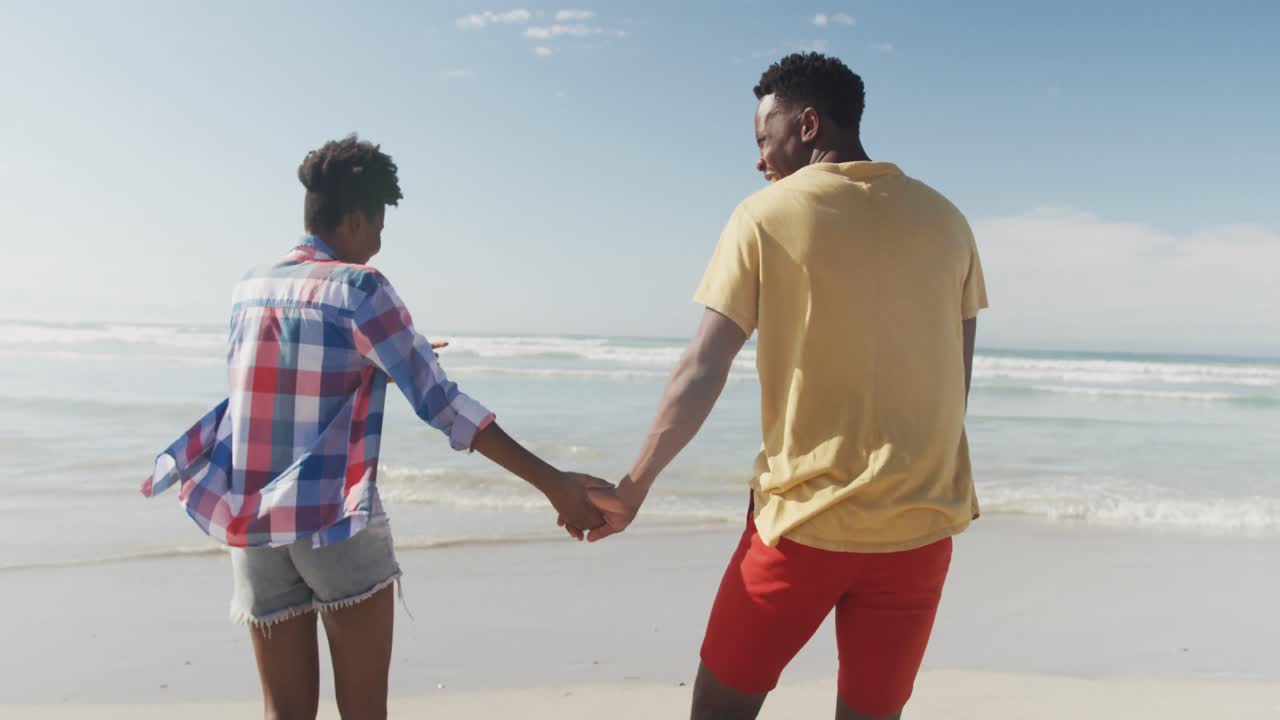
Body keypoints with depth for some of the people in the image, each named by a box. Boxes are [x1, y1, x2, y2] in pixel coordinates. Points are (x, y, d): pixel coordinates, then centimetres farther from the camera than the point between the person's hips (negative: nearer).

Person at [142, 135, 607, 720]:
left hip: (252, 524, 6)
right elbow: (440, 404, -16)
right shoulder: (358, 288, -9)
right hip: (338, 522, -5)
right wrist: (552, 483, -18)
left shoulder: (250, 288, 9)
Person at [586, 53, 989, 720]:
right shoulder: (943, 220, 6)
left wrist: (633, 488, 2)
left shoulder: (766, 216, -5)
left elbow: (702, 372, -6)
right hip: (919, 522, 4)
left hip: (805, 515, -3)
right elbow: (957, 380, 9)